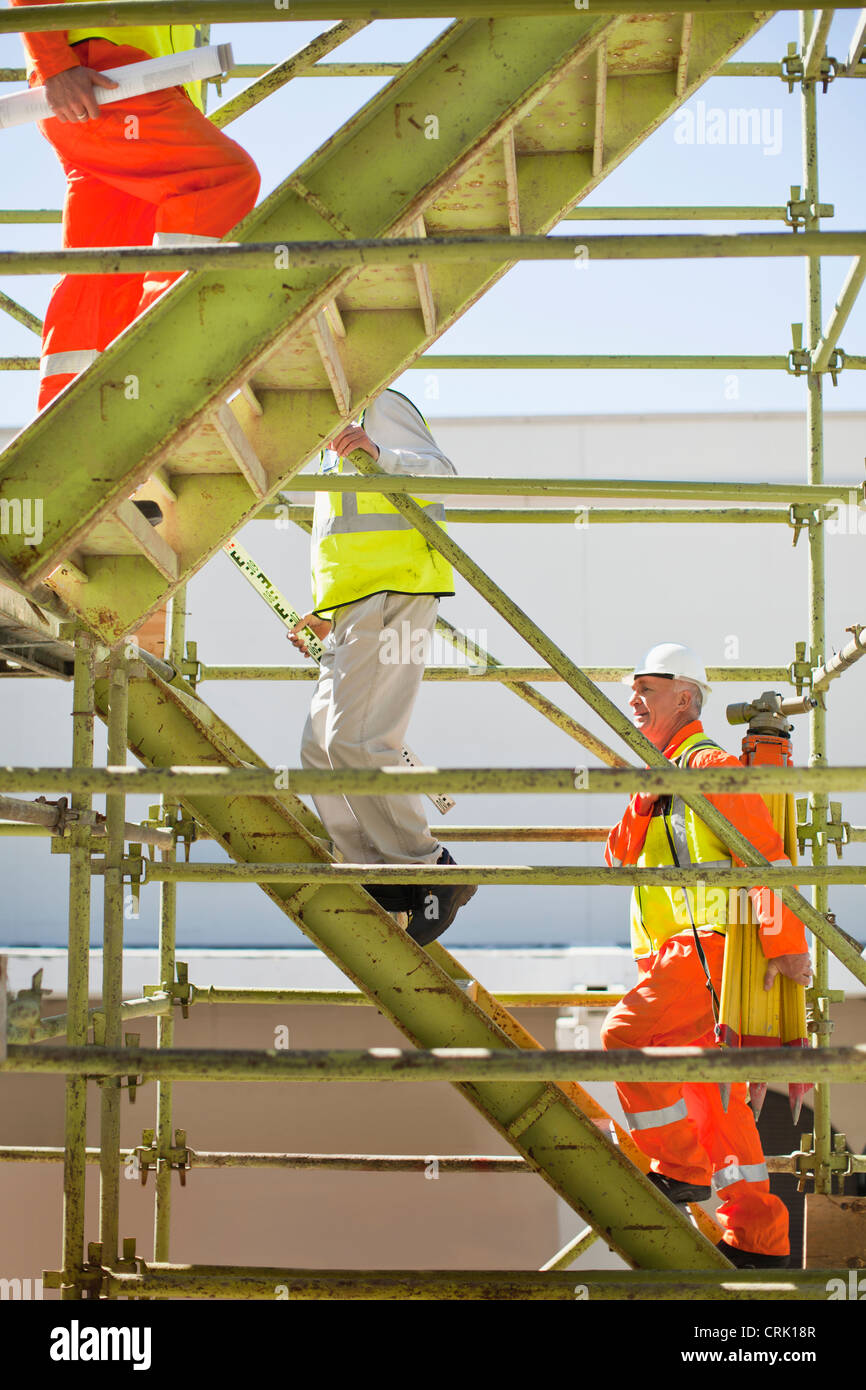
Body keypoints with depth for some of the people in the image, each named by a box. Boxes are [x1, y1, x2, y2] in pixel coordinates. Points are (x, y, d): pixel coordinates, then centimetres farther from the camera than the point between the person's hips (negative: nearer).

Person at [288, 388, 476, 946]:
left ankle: (433, 871, -12)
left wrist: (380, 454, -29)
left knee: (355, 741, -20)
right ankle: (390, 889, 1)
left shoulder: (381, 407, 4)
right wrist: (327, 619, 26)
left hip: (394, 591, -10)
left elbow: (441, 472, -13)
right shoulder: (337, 445, 33)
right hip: (356, 610, 10)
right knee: (320, 748, 1)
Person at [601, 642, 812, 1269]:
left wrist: (786, 943, -19)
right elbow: (620, 859, 15)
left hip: (711, 946, -10)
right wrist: (646, 797, 0)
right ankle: (758, 1235, 9)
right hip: (680, 955, 10)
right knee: (710, 1091, 7)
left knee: (625, 1033, -20)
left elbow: (767, 853, -14)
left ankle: (682, 1168, -12)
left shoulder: (710, 764, -7)